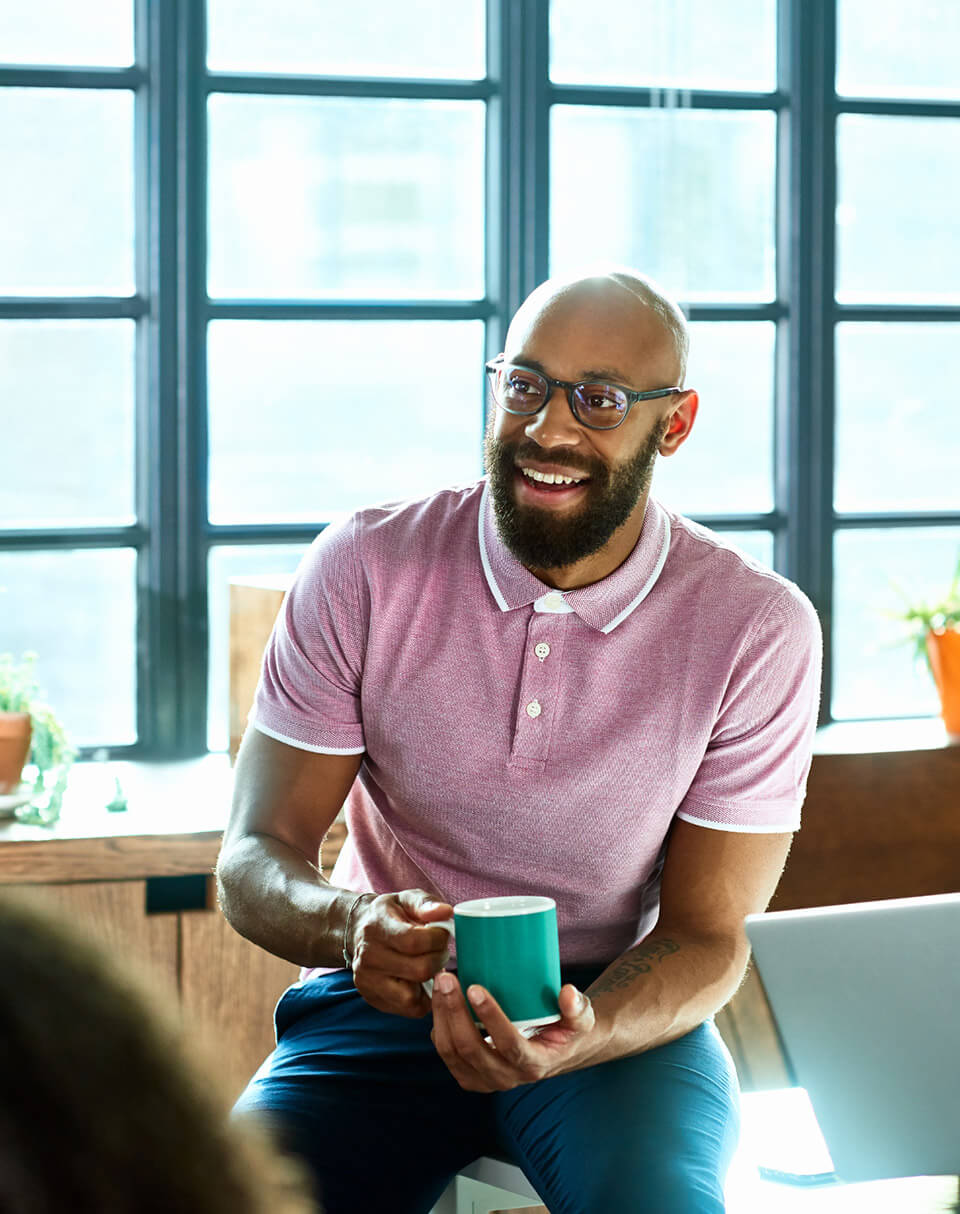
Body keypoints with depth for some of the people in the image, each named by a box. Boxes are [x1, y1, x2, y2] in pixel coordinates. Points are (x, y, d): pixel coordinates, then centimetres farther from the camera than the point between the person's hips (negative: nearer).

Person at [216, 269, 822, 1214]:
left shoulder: (758, 629, -9)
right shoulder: (364, 568, -7)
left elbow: (705, 932, -6)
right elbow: (255, 860, -5)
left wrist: (582, 1033, -29)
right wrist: (352, 924, -30)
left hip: (619, 1007, 0)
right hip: (380, 1000, 1)